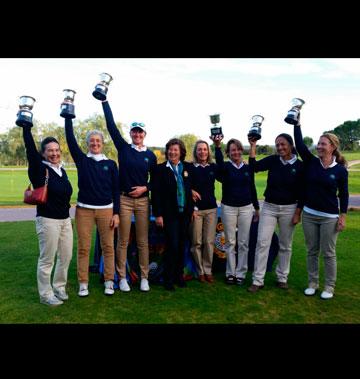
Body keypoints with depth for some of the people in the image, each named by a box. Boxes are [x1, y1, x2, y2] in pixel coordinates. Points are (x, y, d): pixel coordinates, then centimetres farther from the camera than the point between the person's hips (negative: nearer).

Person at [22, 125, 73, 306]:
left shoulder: (62, 170, 11)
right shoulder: (39, 169, -10)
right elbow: (30, 148, -13)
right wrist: (26, 124, -14)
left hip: (65, 219, 7)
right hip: (47, 220, -7)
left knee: (66, 256, 14)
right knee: (47, 259, 3)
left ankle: (59, 287, 33)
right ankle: (46, 294, 19)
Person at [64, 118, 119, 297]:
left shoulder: (111, 164, 5)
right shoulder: (82, 160, 5)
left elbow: (116, 190, 4)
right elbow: (70, 137, -4)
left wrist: (116, 213, -1)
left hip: (106, 210, 0)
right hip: (84, 210, 0)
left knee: (108, 246, 2)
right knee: (83, 247, 2)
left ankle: (109, 281, 15)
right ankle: (83, 283, 14)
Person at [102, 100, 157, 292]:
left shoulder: (150, 155, 6)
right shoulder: (123, 148, 2)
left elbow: (155, 180, 12)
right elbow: (111, 126, -4)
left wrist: (145, 188, -7)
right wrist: (104, 101, -5)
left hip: (143, 200, 2)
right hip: (124, 199, -1)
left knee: (143, 241, 7)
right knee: (122, 241, 4)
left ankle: (144, 278, 18)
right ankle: (122, 277, 17)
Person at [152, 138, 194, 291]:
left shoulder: (188, 167, 8)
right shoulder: (160, 169, -3)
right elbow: (156, 193, -6)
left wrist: (193, 208, 7)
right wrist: (158, 214, -10)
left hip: (185, 213, 4)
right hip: (169, 214, -4)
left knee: (181, 245, 10)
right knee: (172, 245, -4)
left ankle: (179, 275, 25)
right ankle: (168, 279, 11)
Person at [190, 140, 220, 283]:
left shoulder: (213, 167, 9)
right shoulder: (190, 168, 0)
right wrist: (190, 191, -19)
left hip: (211, 208, 2)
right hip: (195, 208, -2)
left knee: (209, 241, 4)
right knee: (197, 242, 3)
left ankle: (208, 270, 17)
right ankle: (200, 271, 17)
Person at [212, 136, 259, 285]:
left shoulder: (248, 168, 6)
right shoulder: (225, 167, -2)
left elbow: (252, 188, 11)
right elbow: (219, 162, -27)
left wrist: (256, 207, 13)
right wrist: (217, 146, -44)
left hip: (246, 208, 2)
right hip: (228, 208, -1)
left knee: (243, 242, 5)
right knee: (230, 242, 6)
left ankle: (241, 273, 17)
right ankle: (230, 273, 19)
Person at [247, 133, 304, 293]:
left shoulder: (300, 166, -5)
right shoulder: (273, 160, -1)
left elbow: (302, 192, -3)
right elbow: (254, 166, -14)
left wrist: (298, 213, -7)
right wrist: (253, 146, -20)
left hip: (289, 209, -1)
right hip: (269, 207, 1)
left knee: (285, 245, 10)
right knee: (262, 243, -3)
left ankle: (282, 278, 26)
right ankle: (257, 280, 4)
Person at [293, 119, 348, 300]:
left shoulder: (340, 170, -6)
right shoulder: (311, 162, -1)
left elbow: (343, 194, -1)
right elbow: (299, 143, -10)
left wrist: (343, 216, -4)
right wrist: (297, 122, -16)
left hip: (329, 217, -3)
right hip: (309, 215, 3)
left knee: (328, 253, 6)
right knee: (312, 251, 12)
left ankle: (329, 287, 21)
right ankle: (312, 283, 26)